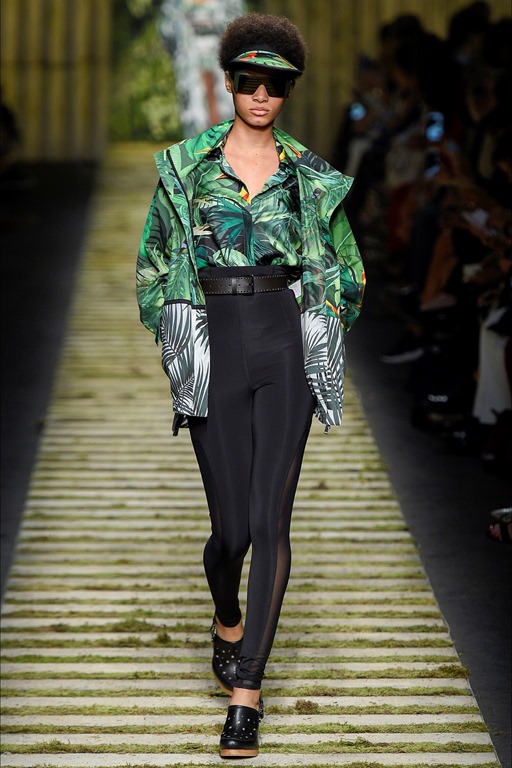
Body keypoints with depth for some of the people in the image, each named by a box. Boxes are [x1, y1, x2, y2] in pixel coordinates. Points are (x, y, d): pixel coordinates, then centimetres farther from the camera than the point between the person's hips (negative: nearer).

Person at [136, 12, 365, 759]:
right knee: (232, 524, 2)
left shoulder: (311, 176, 7)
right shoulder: (185, 166, 5)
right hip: (215, 353, 0)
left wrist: (316, 347, 10)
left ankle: (246, 690, -5)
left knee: (271, 519, -9)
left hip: (285, 352, 0)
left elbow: (347, 273, 17)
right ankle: (227, 619, 38)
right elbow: (153, 266, 12)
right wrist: (173, 349, 6)